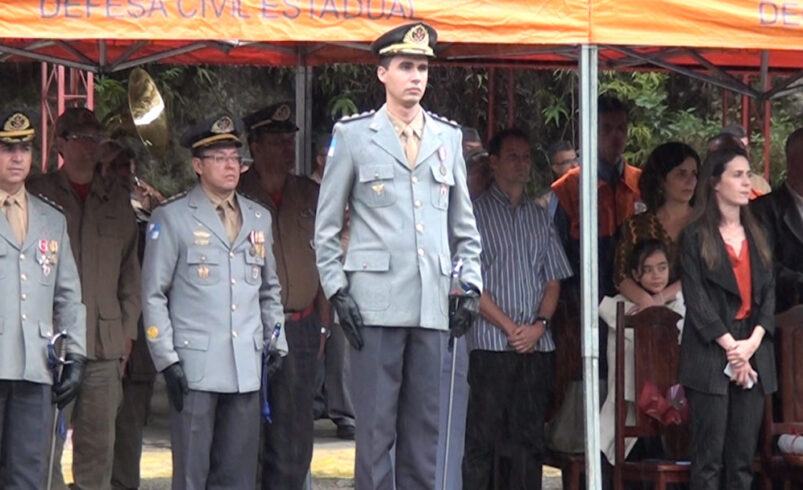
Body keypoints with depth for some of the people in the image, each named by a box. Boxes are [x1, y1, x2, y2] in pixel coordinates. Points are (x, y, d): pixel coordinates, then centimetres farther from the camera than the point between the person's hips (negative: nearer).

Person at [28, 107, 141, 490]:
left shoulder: (118, 201, 15)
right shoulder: (38, 194, 5)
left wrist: (128, 330, 10)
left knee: (98, 444, 4)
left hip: (106, 343, 3)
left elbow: (130, 271, 18)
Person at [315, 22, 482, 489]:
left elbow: (464, 223, 20)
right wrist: (337, 290, -2)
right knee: (376, 426, -4)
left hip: (433, 305, 3)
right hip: (375, 303, -3)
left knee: (425, 427, 5)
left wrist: (470, 283, 8)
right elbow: (326, 226, 7)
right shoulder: (353, 135, 5)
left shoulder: (448, 136, 15)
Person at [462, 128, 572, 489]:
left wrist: (539, 324, -3)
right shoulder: (477, 212, 2)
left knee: (531, 438, 4)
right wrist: (510, 327, -10)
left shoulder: (539, 216, 18)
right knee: (482, 439, -6)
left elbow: (553, 280, 15)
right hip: (491, 342, -5)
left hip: (537, 344, 5)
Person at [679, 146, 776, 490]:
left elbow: (768, 293, 10)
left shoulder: (755, 236, 16)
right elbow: (696, 299, -6)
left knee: (743, 456, 3)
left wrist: (753, 342, -6)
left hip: (753, 355, 5)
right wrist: (730, 346, -12)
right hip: (710, 356, -5)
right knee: (709, 456, -5)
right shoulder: (696, 237, 0)